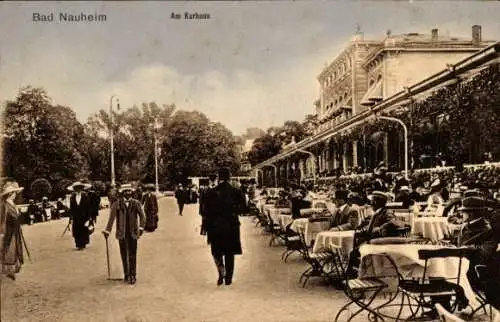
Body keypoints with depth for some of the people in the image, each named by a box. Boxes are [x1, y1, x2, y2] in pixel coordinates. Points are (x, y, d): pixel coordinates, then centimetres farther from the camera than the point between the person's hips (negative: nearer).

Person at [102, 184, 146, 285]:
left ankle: (133, 275, 7)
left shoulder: (136, 203, 2)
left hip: (133, 233, 0)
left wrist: (141, 227, -10)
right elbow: (111, 218, 1)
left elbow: (142, 216, 2)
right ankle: (126, 275, 19)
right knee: (124, 255, 7)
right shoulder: (116, 204, 0)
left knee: (132, 255, -1)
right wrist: (107, 230, 0)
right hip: (122, 234, 0)